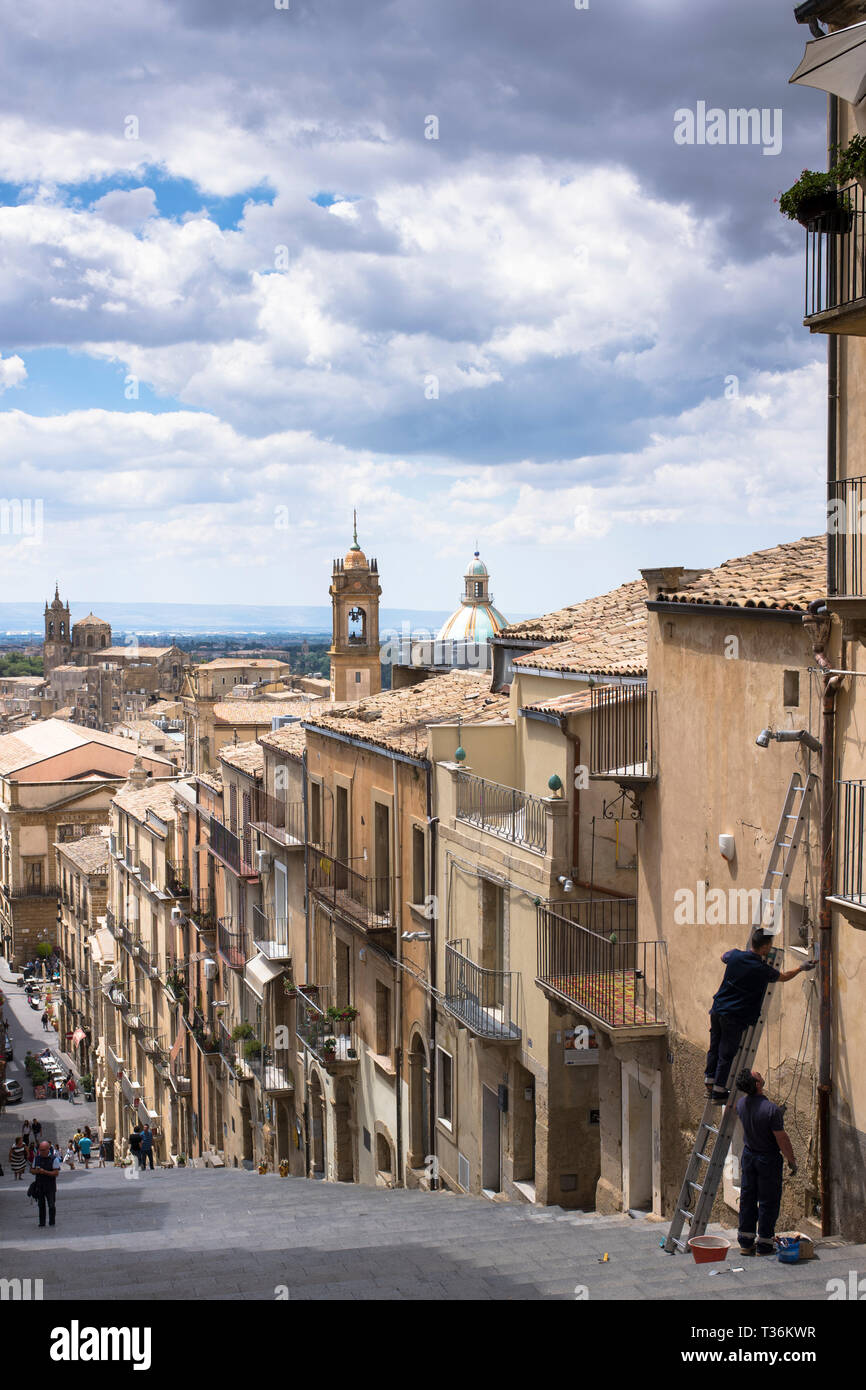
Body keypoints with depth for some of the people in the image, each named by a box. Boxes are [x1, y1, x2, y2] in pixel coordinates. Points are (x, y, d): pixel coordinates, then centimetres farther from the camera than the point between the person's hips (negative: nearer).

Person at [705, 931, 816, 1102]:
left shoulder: (735, 956, -3)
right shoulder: (763, 969, -14)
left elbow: (723, 957, 24)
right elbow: (784, 977, 6)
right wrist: (802, 968, 21)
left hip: (717, 1010, 5)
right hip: (735, 1018, -5)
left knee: (714, 1048, 18)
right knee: (726, 1054, 5)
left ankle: (709, 1082, 28)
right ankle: (719, 1092, 12)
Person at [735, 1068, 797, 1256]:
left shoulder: (741, 1103, -7)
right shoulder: (771, 1109, -27)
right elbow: (782, 1139, -19)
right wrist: (792, 1161, -6)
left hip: (748, 1155, 6)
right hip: (769, 1159, -6)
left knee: (747, 1198, 14)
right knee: (768, 1201, 6)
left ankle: (745, 1243, 21)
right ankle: (764, 1245, 11)